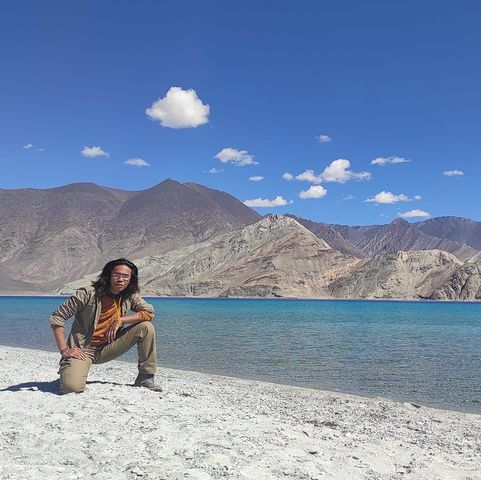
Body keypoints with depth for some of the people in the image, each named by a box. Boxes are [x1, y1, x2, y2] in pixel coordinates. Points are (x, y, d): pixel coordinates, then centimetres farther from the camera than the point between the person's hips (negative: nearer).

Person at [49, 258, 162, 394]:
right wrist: (64, 350, -19)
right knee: (72, 387, -32)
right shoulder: (89, 293, -16)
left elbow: (149, 312, -8)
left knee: (146, 327, -13)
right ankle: (67, 372, 7)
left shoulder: (130, 296, -2)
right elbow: (56, 317, -15)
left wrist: (120, 320, -18)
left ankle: (145, 377, -1)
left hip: (107, 349, 4)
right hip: (83, 349, -4)